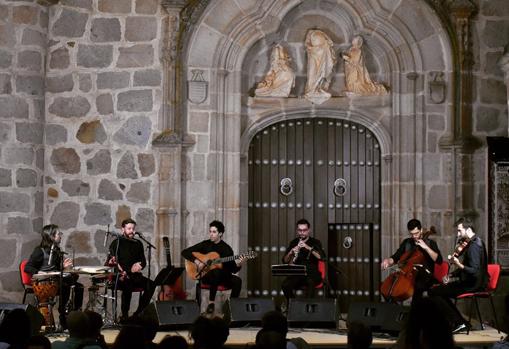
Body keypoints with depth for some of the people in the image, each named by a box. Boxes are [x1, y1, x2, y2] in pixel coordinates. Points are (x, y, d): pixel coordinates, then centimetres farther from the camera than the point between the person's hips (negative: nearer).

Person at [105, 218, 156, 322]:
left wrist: (139, 264, -6)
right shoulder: (117, 243, 0)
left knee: (150, 284, -23)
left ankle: (138, 313, -13)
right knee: (128, 286, -38)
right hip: (120, 276, -5)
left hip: (134, 275, 5)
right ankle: (124, 315, -24)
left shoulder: (138, 244, 15)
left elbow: (143, 261, 17)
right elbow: (109, 262, -7)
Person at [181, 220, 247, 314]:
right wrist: (197, 261, -14)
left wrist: (238, 264, -20)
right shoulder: (205, 244, 3)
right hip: (205, 276, -2)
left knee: (237, 281, -28)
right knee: (217, 271, -38)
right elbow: (185, 252, 1)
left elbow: (233, 269, 2)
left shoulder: (227, 249, 5)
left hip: (223, 277, 2)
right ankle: (211, 302, -31)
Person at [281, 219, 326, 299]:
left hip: (312, 274, -2)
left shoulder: (315, 242, 4)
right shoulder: (294, 243, 12)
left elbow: (321, 256, -14)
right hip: (296, 274, 2)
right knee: (285, 285, -28)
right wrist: (291, 252, -14)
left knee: (310, 282, -38)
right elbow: (285, 261, 7)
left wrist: (308, 248, -26)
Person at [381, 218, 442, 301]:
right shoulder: (406, 242, 14)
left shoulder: (430, 243, 3)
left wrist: (426, 247, -15)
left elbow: (439, 260, -9)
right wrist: (388, 261, -8)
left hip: (425, 277, -5)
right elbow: (395, 257, 14)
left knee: (417, 287, -39)